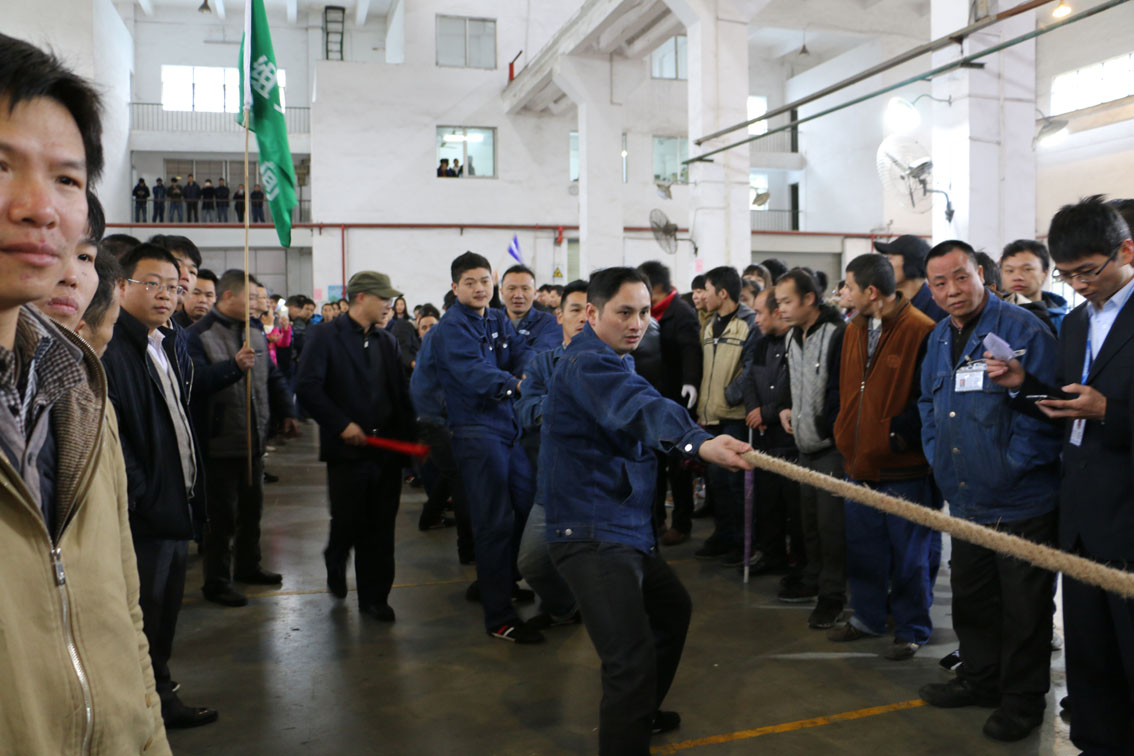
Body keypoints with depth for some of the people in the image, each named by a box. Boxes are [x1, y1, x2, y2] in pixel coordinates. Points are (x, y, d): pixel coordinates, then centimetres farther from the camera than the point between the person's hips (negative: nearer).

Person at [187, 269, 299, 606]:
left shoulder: (255, 334, 13)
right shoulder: (198, 335, -12)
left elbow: (273, 377, 20)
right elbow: (198, 381, -26)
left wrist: (286, 412, 10)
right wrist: (234, 366, -36)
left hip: (254, 439, 8)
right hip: (220, 442, -7)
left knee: (252, 506, 19)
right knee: (222, 515, 1)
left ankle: (248, 566, 36)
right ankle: (216, 582, 14)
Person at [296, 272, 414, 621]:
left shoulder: (387, 341, 15)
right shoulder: (325, 335, -2)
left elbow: (402, 392, 14)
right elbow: (307, 386, -11)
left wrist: (408, 434, 0)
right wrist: (341, 424, -15)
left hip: (387, 448, 5)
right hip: (348, 448, -4)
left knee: (380, 528, 6)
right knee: (348, 522, 1)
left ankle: (374, 597, 18)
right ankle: (335, 565, 35)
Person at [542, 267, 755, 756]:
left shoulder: (612, 362, 18)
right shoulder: (587, 363, -20)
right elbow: (641, 409, -39)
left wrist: (684, 448, 4)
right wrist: (697, 442, -54)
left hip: (628, 527, 11)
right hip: (592, 535, -11)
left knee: (673, 609, 30)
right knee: (632, 661, -22)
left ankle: (641, 713, 48)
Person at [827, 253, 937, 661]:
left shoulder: (922, 332, -16)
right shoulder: (853, 330, 9)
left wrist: (899, 436, -17)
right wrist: (843, 432, 8)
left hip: (904, 466, -7)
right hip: (859, 460, 7)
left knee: (908, 554, 7)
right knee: (862, 546, 17)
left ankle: (912, 628, 23)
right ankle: (867, 616, 34)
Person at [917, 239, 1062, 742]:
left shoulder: (1023, 330, -14)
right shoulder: (939, 339, 9)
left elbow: (1045, 410, -18)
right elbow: (929, 404, 20)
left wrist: (1013, 467, -16)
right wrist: (937, 455, 10)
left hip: (1021, 502, -7)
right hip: (965, 499, 7)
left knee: (1023, 607, 6)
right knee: (970, 597, 20)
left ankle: (1023, 699, 24)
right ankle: (979, 678, 38)